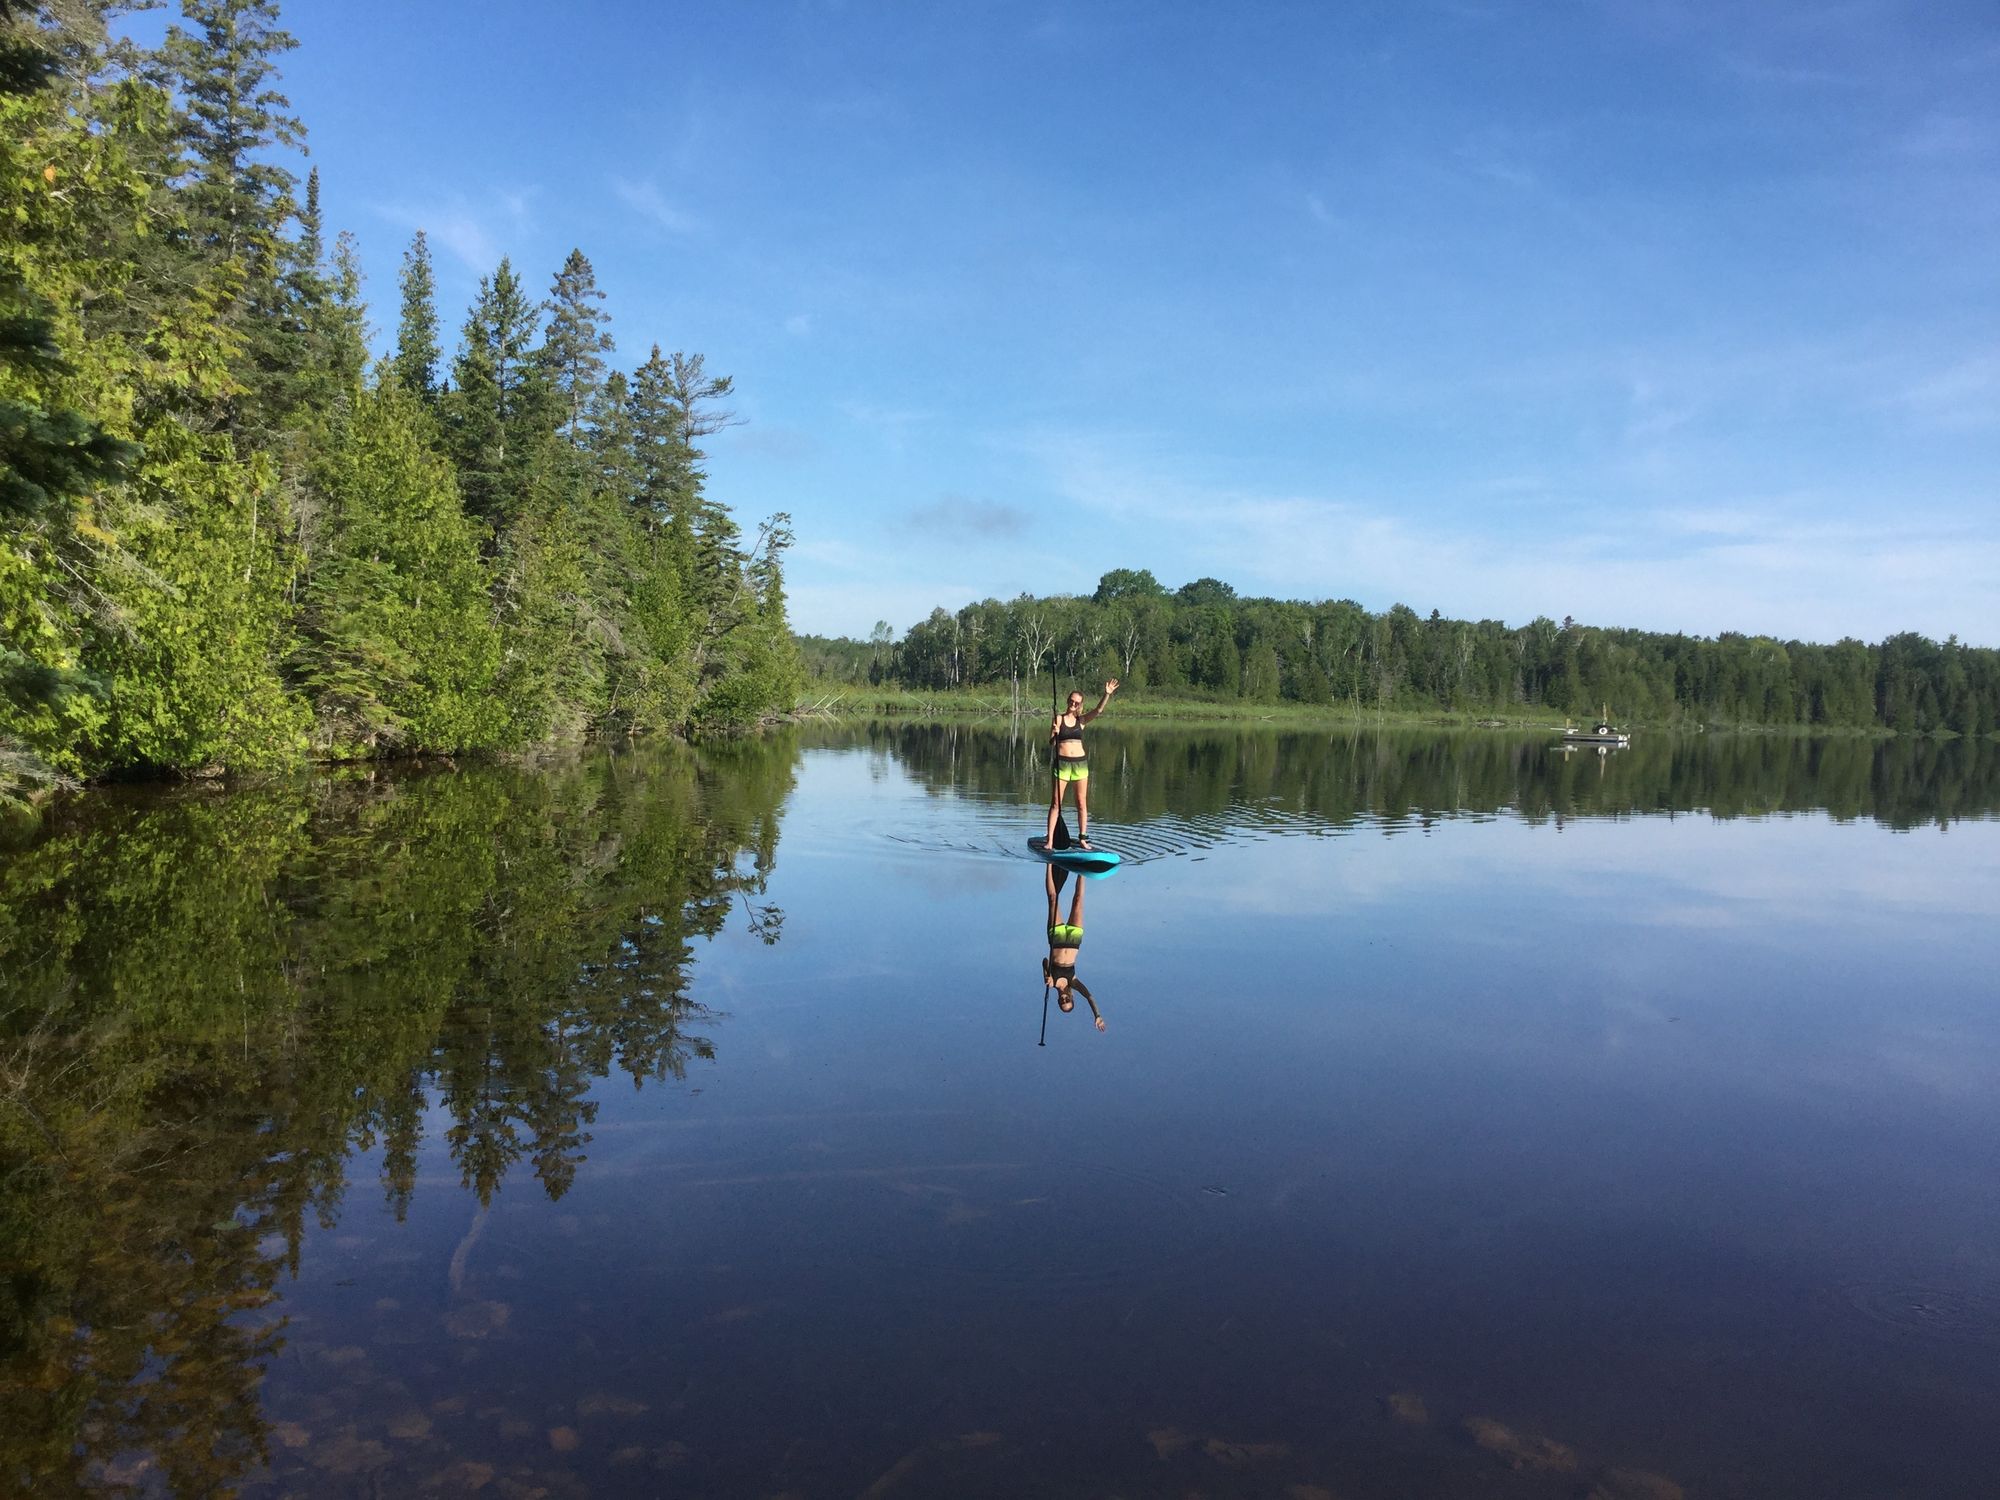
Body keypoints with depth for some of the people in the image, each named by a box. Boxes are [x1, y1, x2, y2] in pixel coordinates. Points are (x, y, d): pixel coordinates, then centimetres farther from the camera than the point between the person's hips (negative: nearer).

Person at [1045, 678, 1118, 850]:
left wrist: (1107, 694, -26)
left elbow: (1098, 710, -11)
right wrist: (1055, 734, -23)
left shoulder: (1081, 720, 6)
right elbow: (1051, 745, -2)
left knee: (1082, 803, 5)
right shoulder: (1058, 719, 0)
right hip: (1061, 763, -3)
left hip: (1080, 763, 3)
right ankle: (1049, 840, 0)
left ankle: (1082, 838, 12)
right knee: (1055, 803, -2)